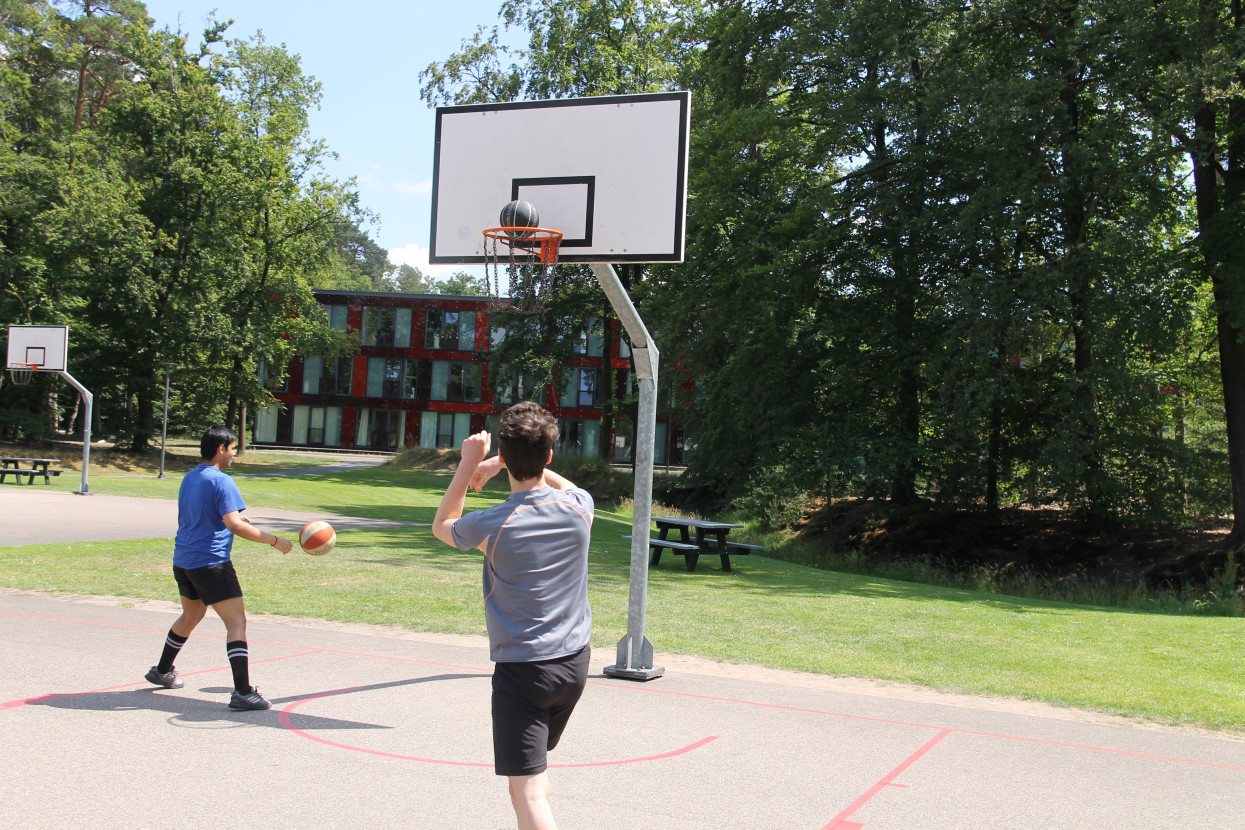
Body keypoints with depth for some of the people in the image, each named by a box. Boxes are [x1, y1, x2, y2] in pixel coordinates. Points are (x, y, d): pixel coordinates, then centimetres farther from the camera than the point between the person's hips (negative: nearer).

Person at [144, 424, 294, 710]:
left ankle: (162, 671, 44)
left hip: (182, 560, 9)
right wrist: (273, 541, -20)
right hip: (211, 563, -9)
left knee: (191, 615, 29)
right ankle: (243, 692, -19)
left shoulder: (189, 478, 13)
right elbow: (233, 524, -24)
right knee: (237, 622, -10)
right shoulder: (222, 481, -14)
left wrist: (236, 519, 28)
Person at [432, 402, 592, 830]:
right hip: (575, 662, 6)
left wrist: (469, 465, 6)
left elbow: (442, 525, 8)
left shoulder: (491, 525, -17)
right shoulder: (578, 507, -7)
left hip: (522, 669, -6)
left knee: (527, 791, -6)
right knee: (534, 769, 27)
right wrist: (530, 463, 17)